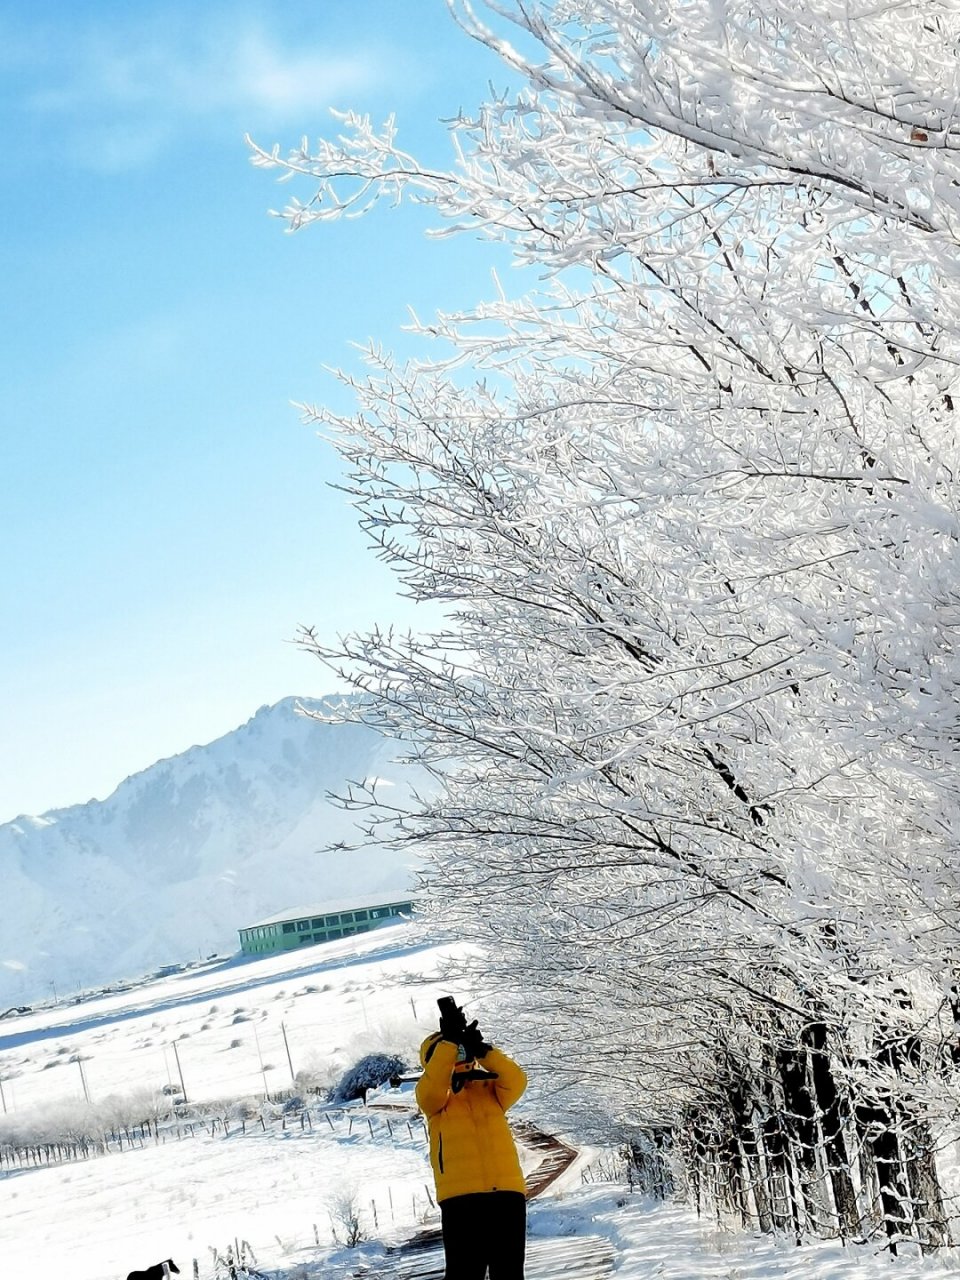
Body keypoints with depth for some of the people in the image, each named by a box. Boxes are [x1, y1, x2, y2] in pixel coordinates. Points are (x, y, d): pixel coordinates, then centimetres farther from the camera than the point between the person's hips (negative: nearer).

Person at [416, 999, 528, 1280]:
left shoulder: (490, 1089, 19)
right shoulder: (432, 1096, 11)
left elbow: (516, 1080, -1)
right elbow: (432, 1084, -12)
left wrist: (481, 1049, -12)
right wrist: (449, 1039, -18)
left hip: (507, 1192, 3)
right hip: (461, 1196, -3)